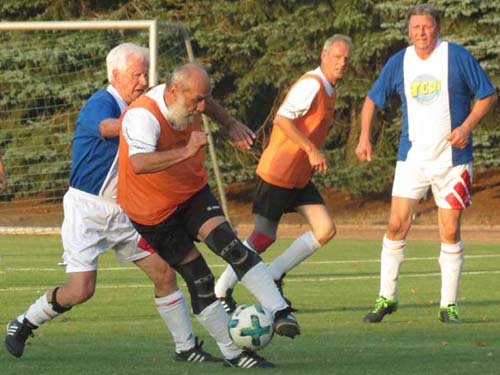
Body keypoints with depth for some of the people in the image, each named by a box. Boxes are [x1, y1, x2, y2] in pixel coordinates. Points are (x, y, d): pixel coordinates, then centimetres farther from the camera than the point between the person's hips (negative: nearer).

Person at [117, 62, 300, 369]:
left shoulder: (187, 101, -6)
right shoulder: (143, 116, -31)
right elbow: (139, 164, -51)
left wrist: (232, 125, 9)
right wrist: (186, 151, -58)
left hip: (193, 194, 6)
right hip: (155, 213, -5)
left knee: (229, 244, -21)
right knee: (199, 280, -6)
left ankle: (280, 311, -27)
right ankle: (233, 353, 5)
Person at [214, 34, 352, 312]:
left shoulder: (329, 89, 12)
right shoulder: (311, 85, -18)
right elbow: (282, 119, -27)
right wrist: (312, 150, -27)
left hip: (300, 176, 9)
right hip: (277, 173, -9)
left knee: (326, 230, -3)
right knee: (263, 238, -5)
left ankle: (273, 276, 7)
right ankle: (221, 292, 10)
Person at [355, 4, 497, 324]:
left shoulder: (458, 57, -7)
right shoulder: (399, 63, 3)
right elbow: (373, 100, 16)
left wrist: (467, 126, -16)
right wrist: (365, 137, 4)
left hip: (452, 159, -2)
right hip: (412, 158, 3)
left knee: (451, 233, -1)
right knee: (397, 227, -4)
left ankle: (449, 305, 8)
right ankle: (386, 298, 9)